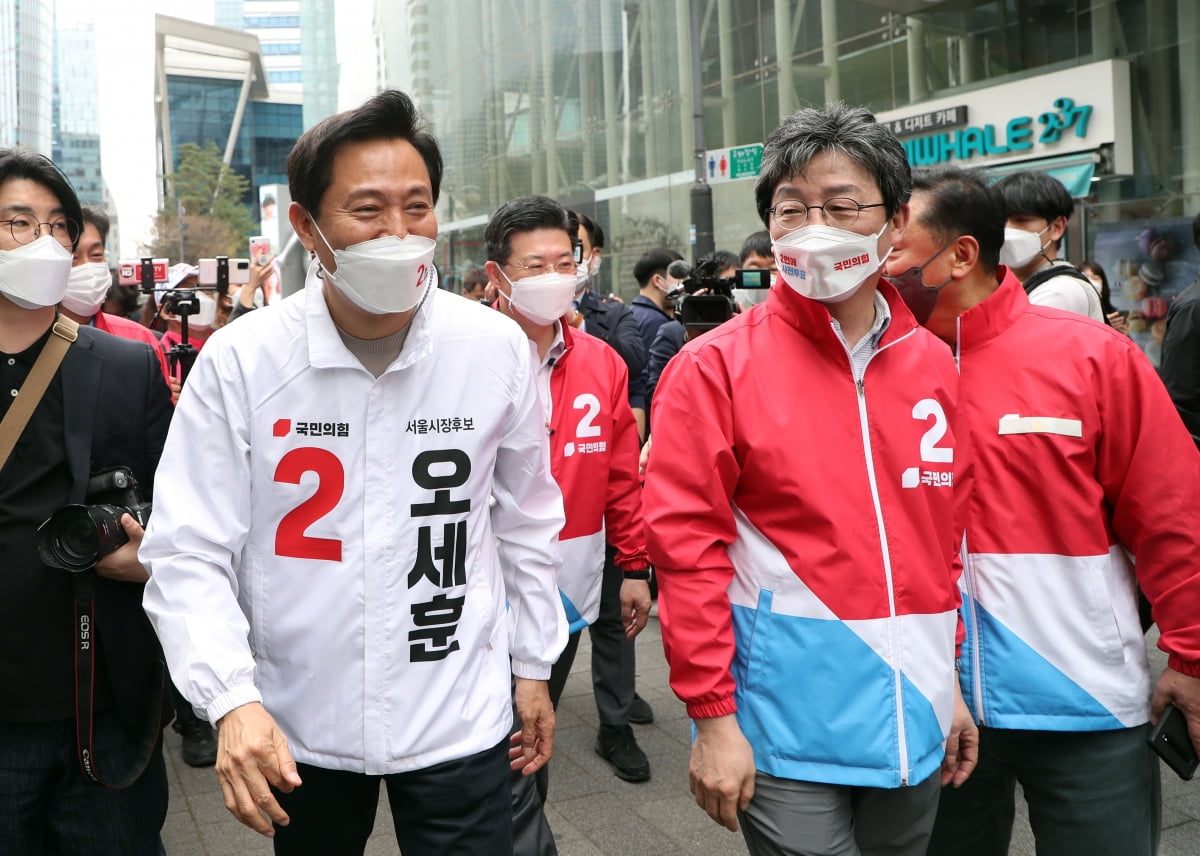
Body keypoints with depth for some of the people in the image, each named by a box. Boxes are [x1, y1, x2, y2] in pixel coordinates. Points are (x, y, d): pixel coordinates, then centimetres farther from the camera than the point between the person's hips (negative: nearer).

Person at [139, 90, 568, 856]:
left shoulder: (498, 348, -7)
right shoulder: (239, 360, -12)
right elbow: (189, 553, -9)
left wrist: (533, 666, 9)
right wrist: (231, 698, -22)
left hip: (459, 719, 0)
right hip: (296, 725, 1)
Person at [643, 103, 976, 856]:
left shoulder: (932, 364, 4)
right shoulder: (715, 368, -10)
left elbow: (946, 535, 11)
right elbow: (687, 547, -12)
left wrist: (952, 680, 13)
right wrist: (713, 716, -12)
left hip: (915, 722, 5)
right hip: (789, 728, -5)